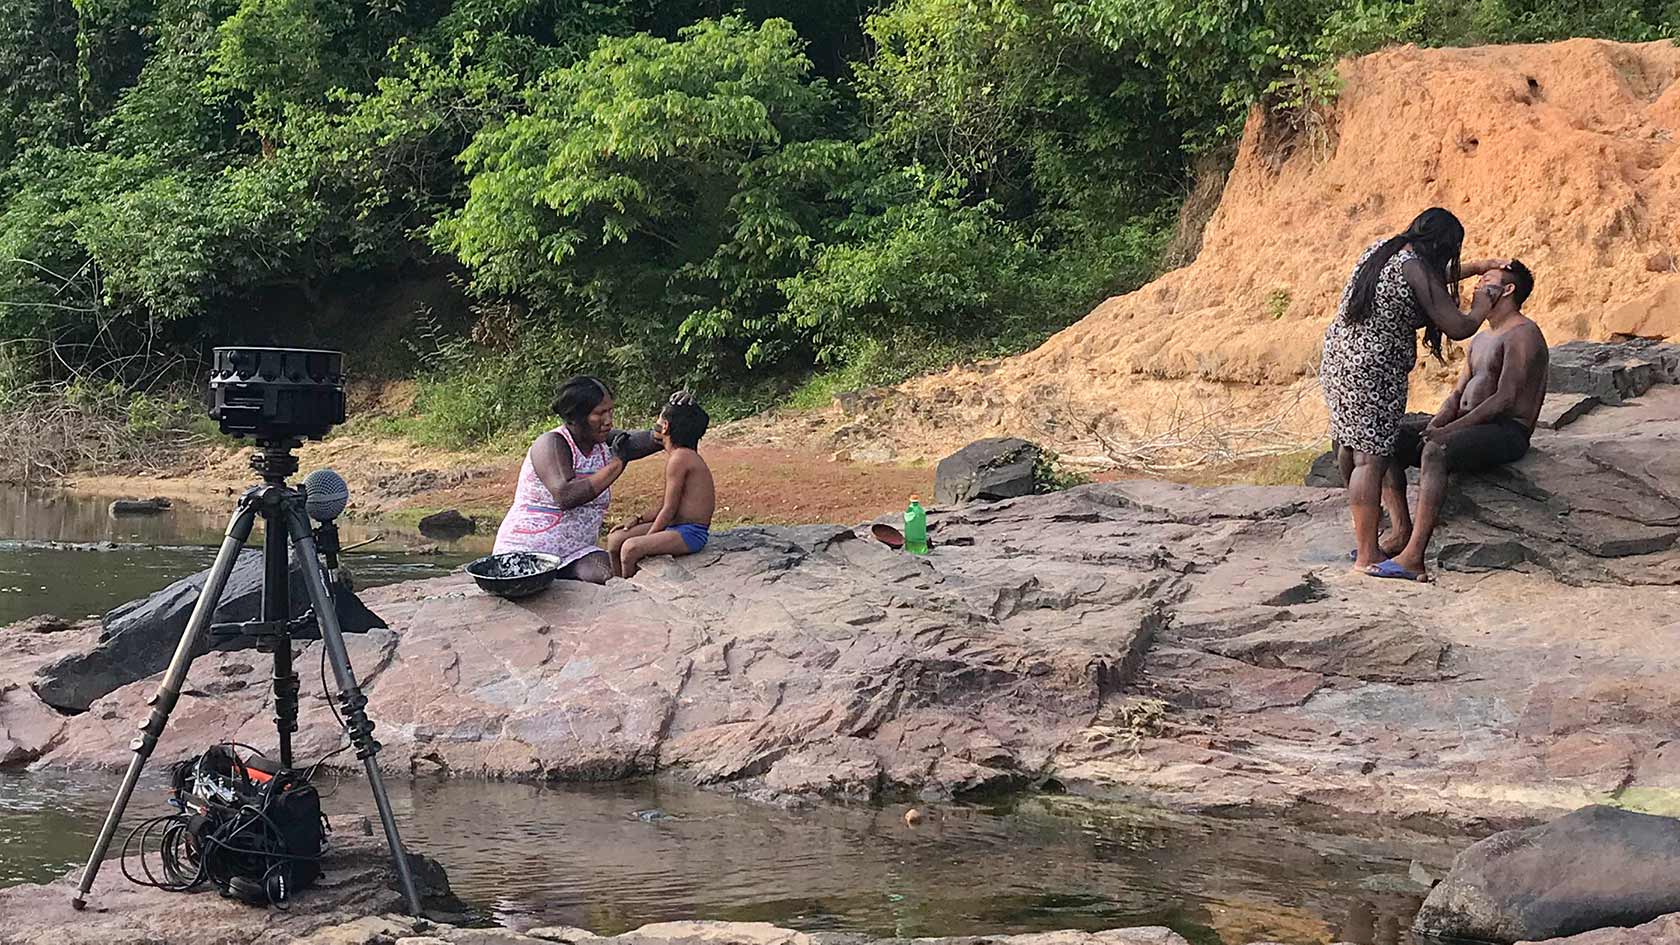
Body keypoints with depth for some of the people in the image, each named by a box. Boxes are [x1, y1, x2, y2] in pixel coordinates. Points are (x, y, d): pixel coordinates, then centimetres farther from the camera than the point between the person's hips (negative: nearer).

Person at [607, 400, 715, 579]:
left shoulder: (680, 458, -17)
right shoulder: (683, 455, 15)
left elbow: (669, 510, -17)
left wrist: (645, 539, -10)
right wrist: (640, 520, 11)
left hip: (691, 533, -10)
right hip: (675, 527, 10)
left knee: (630, 548, -28)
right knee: (615, 539, 8)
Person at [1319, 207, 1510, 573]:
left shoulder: (1379, 250, 10)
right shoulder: (1416, 271, -17)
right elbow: (1458, 328, -15)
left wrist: (1478, 267, 33)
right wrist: (1482, 304, 4)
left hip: (1337, 359, 10)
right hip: (1373, 375, -9)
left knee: (1349, 442, 24)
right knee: (1372, 458, -5)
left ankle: (1364, 518, 45)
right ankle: (1366, 556, -3)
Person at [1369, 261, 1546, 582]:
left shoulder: (1522, 334, -7)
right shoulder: (1480, 340, 24)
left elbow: (1505, 399, -17)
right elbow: (1457, 396, 20)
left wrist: (1449, 430, -22)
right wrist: (1432, 427, -3)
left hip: (1507, 432, -10)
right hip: (1472, 429, 10)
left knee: (1435, 452, -36)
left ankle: (1413, 557, -43)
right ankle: (1401, 534, -12)